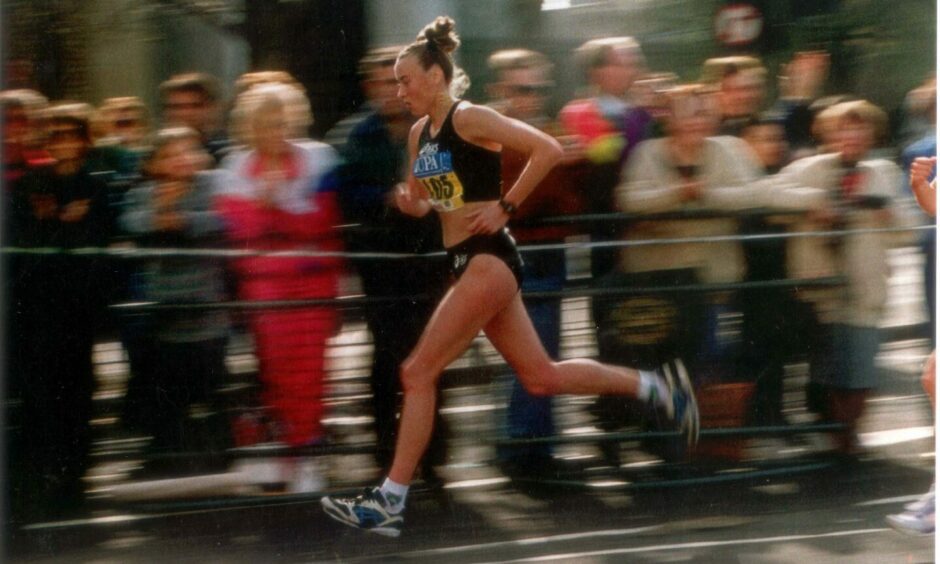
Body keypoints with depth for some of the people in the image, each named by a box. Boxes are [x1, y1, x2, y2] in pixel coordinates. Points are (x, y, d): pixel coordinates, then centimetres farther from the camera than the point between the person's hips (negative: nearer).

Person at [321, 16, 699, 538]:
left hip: (488, 259, -9)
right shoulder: (419, 134, 12)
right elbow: (426, 201, 21)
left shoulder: (470, 119, -12)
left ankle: (388, 503, -6)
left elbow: (547, 149, -18)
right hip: (466, 262, 9)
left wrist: (505, 207, -16)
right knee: (541, 376, 13)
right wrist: (410, 203, -2)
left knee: (418, 373, -10)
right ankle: (656, 385, 25)